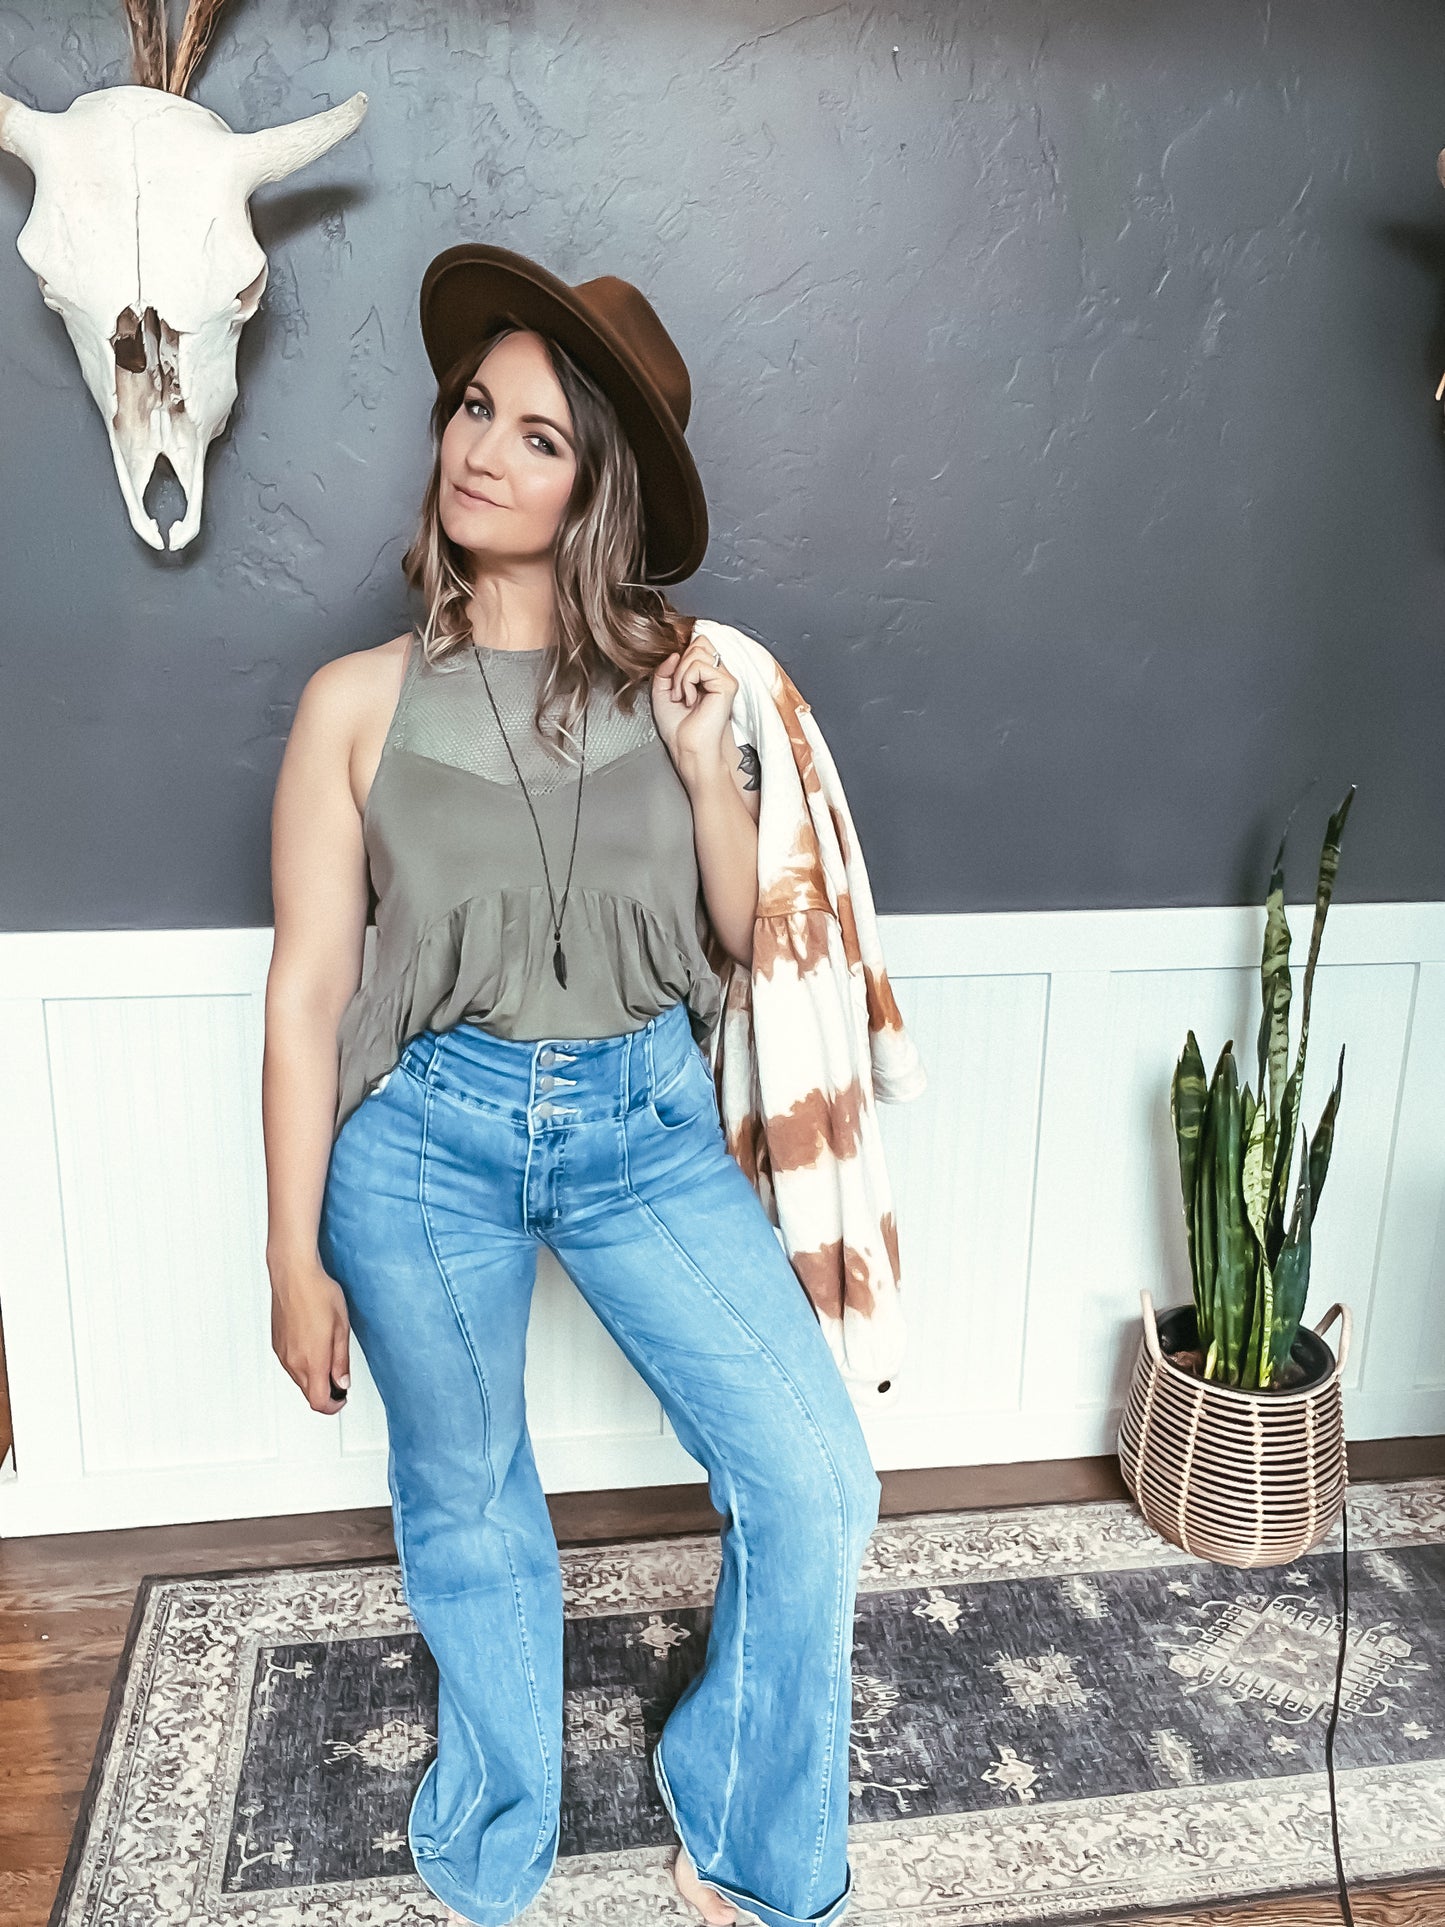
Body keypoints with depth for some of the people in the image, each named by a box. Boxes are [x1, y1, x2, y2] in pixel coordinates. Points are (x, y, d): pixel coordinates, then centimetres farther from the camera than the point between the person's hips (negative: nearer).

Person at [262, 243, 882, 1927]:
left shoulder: (668, 673, 2)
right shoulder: (362, 700, -4)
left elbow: (744, 935, 5)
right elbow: (306, 991, -2)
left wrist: (704, 761, -12)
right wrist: (294, 1250, -1)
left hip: (647, 1122, 2)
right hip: (426, 1140, -1)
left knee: (817, 1492, -3)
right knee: (467, 1516, 16)